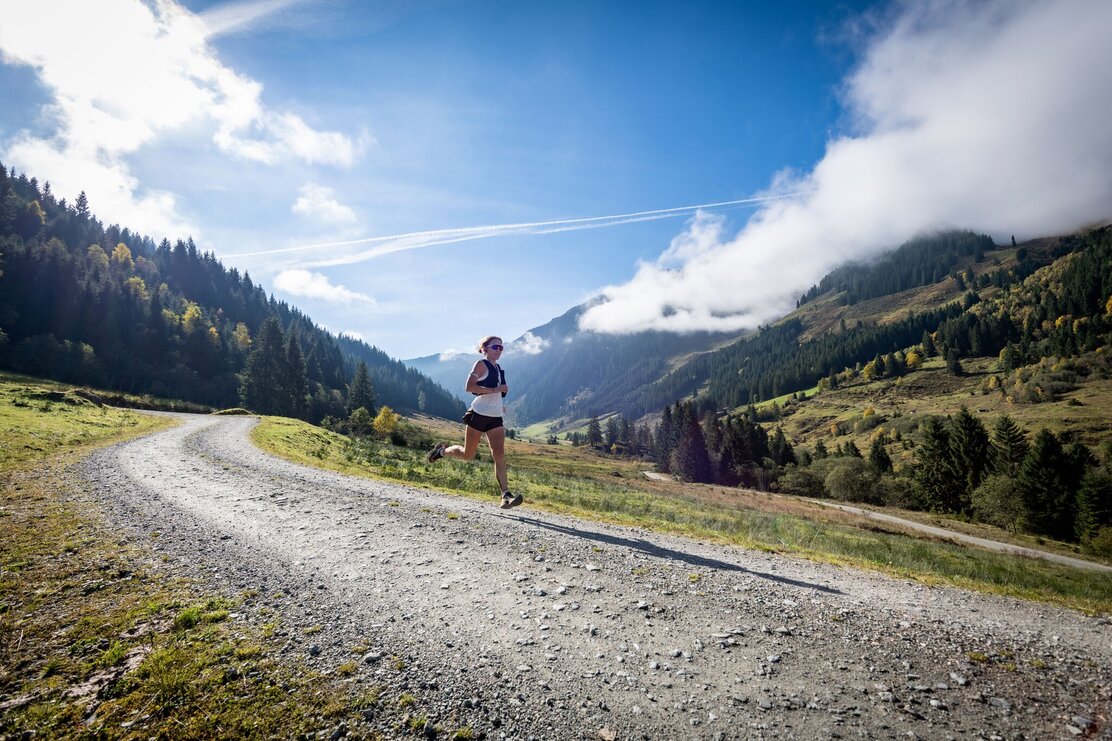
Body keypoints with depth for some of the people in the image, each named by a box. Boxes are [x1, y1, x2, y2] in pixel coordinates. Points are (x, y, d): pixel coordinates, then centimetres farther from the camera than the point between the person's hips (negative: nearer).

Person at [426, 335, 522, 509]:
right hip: (479, 414, -5)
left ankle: (506, 495, -13)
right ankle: (442, 451, 37)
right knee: (468, 454, 8)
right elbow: (469, 387, -20)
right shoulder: (481, 364, -7)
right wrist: (495, 390, -21)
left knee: (499, 454, -8)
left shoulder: (498, 368, 15)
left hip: (495, 417, 6)